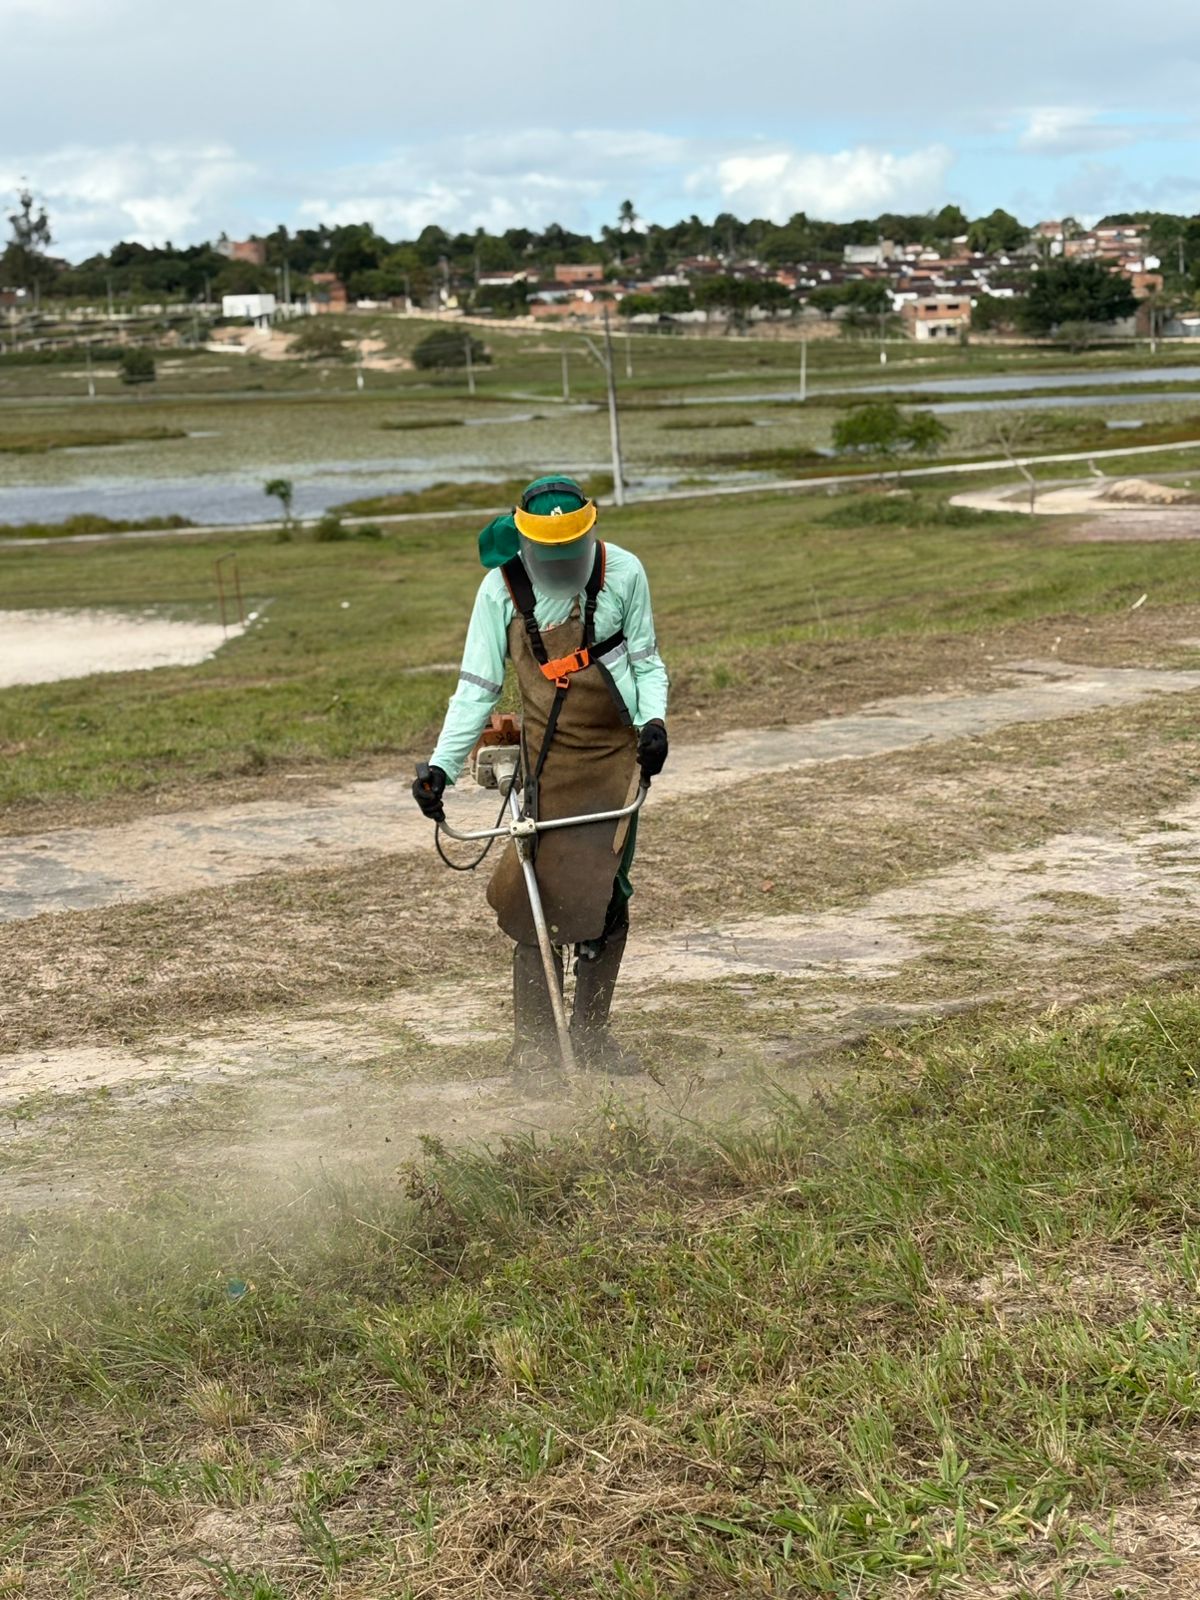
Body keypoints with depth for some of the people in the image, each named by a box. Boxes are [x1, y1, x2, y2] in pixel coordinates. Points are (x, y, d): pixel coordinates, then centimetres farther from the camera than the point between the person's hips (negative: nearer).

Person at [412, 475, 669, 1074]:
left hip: (617, 753, 1)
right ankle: (532, 1043, 2)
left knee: (606, 895, 1)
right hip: (548, 755, -1)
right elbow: (477, 686, -2)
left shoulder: (623, 572, -5)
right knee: (536, 897, -7)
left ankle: (592, 1034, 17)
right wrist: (441, 765, -11)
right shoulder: (502, 587, -7)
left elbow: (646, 662, 6)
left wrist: (654, 719, -13)